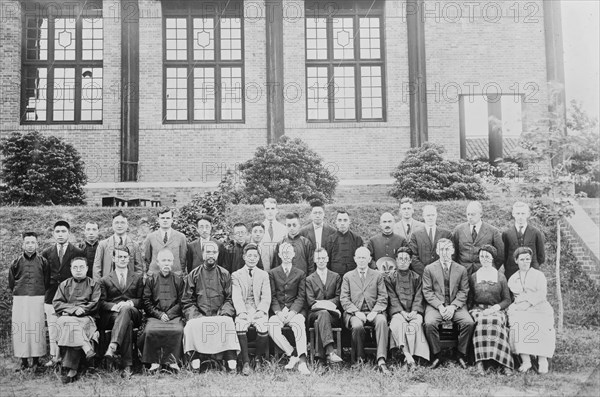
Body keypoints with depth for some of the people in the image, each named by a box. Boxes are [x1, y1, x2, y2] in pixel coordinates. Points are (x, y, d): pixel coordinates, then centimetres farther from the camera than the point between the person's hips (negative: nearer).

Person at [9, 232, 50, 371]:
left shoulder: (43, 261, 4)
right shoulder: (16, 262, 6)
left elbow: (47, 281, 8)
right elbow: (11, 283, 13)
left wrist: (40, 293, 5)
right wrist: (17, 292, 9)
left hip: (38, 298, -1)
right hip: (19, 299, 1)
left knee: (37, 328, -2)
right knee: (20, 329, -1)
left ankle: (36, 361, 6)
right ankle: (24, 361, 7)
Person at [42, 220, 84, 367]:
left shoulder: (78, 253, 1)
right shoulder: (46, 253, 10)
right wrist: (47, 288, 9)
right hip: (51, 296, 3)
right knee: (52, 328, 3)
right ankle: (54, 356, 11)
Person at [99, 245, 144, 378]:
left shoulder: (138, 278, 23)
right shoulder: (105, 280, 21)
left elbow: (141, 300, 13)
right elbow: (102, 302, 9)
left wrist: (130, 303, -11)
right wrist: (114, 306, -15)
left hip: (133, 313, 0)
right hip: (112, 315, 0)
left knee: (126, 309, -41)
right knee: (127, 323, -39)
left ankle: (112, 347, -58)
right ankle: (127, 366, -49)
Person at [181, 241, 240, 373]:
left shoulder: (224, 274, 13)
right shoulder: (193, 275, 12)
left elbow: (230, 299, 9)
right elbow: (187, 302, 8)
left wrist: (223, 314, -10)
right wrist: (196, 316, -9)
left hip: (220, 316, 0)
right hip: (199, 317, 0)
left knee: (228, 323, -32)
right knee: (191, 325, -32)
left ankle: (231, 365, -34)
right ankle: (195, 363, -32)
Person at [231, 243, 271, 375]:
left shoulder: (264, 275, 15)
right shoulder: (236, 275, 11)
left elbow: (266, 297, 5)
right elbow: (236, 297, 0)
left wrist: (260, 311, -13)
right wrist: (242, 312, -17)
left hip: (259, 311, 1)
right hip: (243, 311, 0)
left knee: (263, 327, -29)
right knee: (240, 325, -32)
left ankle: (259, 358, -5)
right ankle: (245, 362, -22)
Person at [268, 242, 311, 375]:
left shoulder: (300, 274, 14)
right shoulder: (272, 273, 15)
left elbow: (301, 297, 6)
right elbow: (272, 296, 7)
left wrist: (292, 312, -12)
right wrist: (278, 312, -10)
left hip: (295, 310, -1)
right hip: (278, 310, 1)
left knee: (299, 324, -34)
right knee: (272, 328, -30)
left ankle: (302, 361, -40)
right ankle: (292, 355, -20)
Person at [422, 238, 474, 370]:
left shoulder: (461, 269, 11)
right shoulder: (429, 269, 7)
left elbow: (463, 292, 6)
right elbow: (427, 291, 1)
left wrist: (453, 306, -11)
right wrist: (440, 306, -14)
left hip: (456, 306, 1)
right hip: (435, 305, -1)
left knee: (469, 323, -26)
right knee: (429, 324, -31)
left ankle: (461, 355, -8)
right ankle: (436, 356, -14)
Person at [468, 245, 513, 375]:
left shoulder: (500, 277, 14)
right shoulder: (473, 277, 17)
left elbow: (507, 300, 10)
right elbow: (469, 299, 14)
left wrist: (495, 308, -8)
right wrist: (476, 310, -6)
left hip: (496, 310, 0)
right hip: (478, 310, 0)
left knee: (496, 321, -36)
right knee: (481, 321, -35)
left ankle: (504, 363, -38)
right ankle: (479, 363, -40)